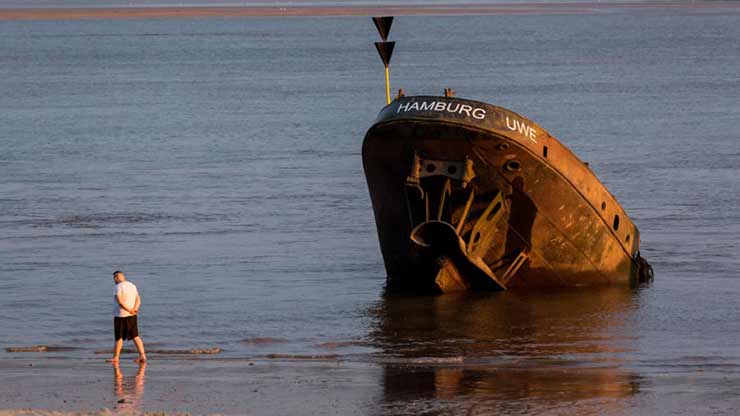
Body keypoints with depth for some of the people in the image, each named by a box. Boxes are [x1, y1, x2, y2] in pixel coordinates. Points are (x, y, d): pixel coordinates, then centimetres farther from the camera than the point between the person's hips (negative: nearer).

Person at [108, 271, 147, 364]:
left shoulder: (119, 287, -12)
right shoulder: (132, 286, 10)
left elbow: (119, 301, -22)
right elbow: (138, 299, 3)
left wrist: (129, 310, -16)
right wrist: (134, 309, -12)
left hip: (121, 315, -6)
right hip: (132, 316, 6)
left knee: (119, 337, 3)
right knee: (135, 336, 6)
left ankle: (115, 358, 11)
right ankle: (142, 356, -3)